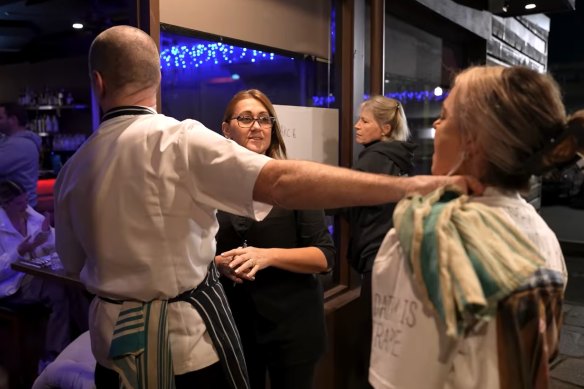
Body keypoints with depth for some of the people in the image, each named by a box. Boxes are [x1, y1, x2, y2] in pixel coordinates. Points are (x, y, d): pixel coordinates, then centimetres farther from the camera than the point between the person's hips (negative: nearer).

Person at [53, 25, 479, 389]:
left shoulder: (73, 169, -1)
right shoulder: (176, 139, -19)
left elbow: (75, 264, 10)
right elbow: (281, 181, -32)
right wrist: (407, 185, -33)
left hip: (112, 339, 5)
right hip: (186, 340, -5)